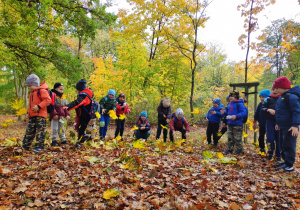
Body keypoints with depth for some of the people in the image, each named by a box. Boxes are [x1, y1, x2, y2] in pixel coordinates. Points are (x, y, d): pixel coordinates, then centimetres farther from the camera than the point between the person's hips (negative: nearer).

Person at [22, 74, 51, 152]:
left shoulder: (42, 90, -8)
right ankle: (25, 146, 20)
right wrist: (28, 112, 23)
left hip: (40, 115, -9)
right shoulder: (32, 93, 23)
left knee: (40, 131, -4)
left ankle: (40, 146, 2)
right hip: (32, 116, 9)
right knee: (29, 131, 12)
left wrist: (39, 106, -24)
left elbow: (47, 100, -20)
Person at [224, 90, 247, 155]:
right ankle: (230, 149, 27)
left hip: (237, 124, -8)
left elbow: (244, 112, -19)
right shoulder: (229, 104, 13)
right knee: (230, 138, 15)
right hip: (230, 124, 8)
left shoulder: (239, 104, -12)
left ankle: (239, 151, 13)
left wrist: (236, 116, -27)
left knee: (237, 138, 0)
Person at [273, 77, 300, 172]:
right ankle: (286, 161, 29)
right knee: (283, 145, 17)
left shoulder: (291, 97, -17)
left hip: (289, 128, -10)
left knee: (289, 146, -4)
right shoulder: (282, 97, 14)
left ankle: (289, 166, 4)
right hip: (282, 127, 10)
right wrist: (278, 123, 27)